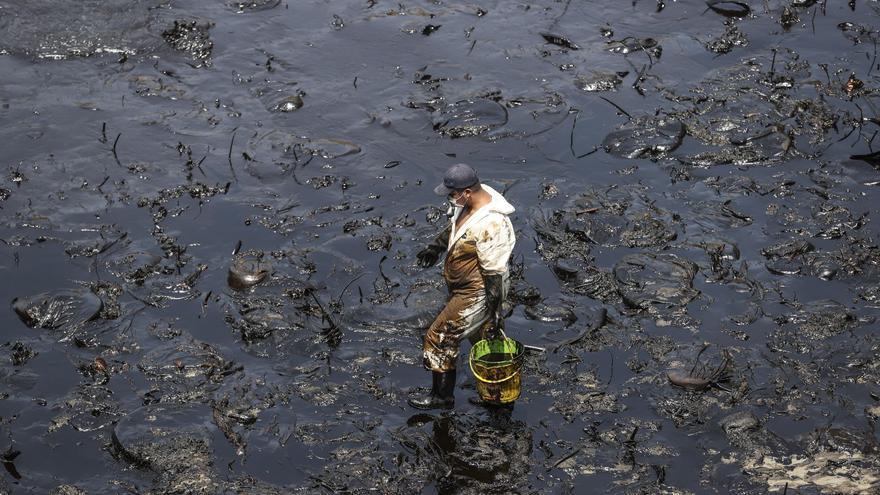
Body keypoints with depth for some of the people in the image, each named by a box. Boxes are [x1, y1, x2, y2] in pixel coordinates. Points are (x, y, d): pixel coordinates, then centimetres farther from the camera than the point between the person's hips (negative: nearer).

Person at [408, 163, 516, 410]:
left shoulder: (490, 225, -33)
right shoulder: (469, 203, -5)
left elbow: (494, 273, -28)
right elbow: (455, 225, 19)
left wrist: (494, 311, -23)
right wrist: (436, 247, 30)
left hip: (475, 295, -9)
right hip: (462, 288, 9)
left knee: (439, 338, 1)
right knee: (481, 337, 22)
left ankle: (442, 396, 19)